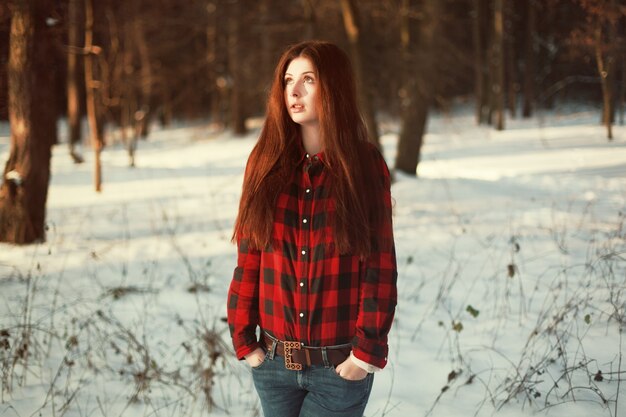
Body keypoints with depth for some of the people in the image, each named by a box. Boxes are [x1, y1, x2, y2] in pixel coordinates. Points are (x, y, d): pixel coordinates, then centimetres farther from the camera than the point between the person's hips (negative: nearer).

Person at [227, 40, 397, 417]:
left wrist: (367, 353, -9)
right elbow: (248, 258, 3)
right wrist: (244, 340, 0)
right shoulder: (267, 163, 1)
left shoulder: (366, 166, -5)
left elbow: (381, 266, -5)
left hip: (340, 367, -2)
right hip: (274, 362, 3)